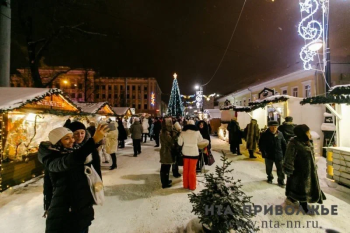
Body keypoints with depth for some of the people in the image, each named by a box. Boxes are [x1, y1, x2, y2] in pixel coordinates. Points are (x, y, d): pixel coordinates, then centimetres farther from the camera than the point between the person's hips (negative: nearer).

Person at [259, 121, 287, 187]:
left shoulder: (280, 134, -3)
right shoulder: (265, 134, -11)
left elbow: (284, 144, 5)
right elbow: (261, 144, -7)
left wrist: (284, 153, 3)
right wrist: (264, 153, -12)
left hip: (279, 155, 1)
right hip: (269, 155, -1)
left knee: (280, 170, 7)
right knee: (268, 168, 17)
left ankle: (281, 181, 24)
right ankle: (270, 177, 39)